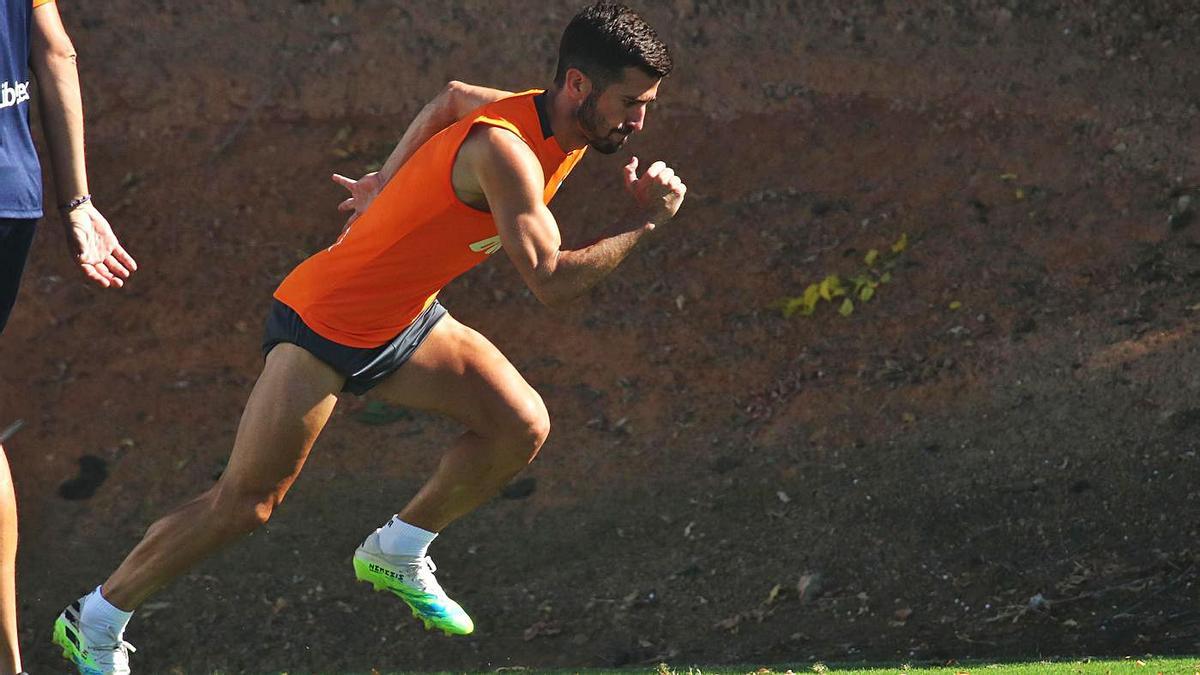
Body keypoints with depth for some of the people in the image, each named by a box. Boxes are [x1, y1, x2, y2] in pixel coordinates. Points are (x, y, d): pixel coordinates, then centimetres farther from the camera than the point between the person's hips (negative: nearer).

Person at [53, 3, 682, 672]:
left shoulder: (551, 122, -2)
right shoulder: (506, 148, -29)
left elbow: (452, 97, 18)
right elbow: (551, 279, -33)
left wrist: (391, 181, 19)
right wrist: (642, 222, -25)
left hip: (405, 317, 9)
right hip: (326, 322, -9)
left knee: (522, 425, -5)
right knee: (244, 504, -6)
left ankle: (396, 554, 14)